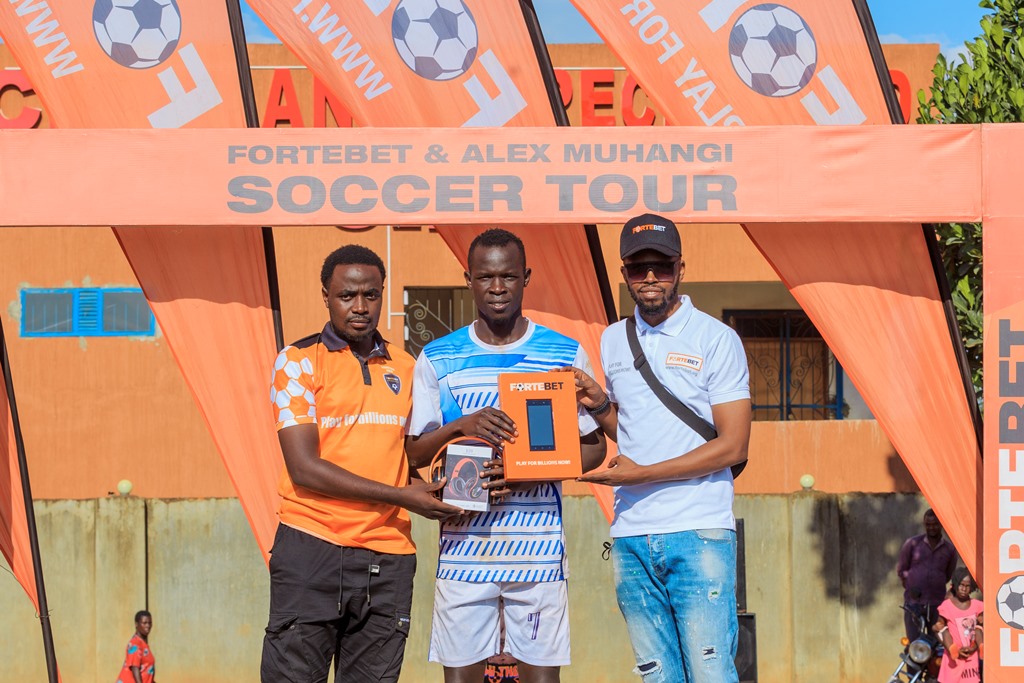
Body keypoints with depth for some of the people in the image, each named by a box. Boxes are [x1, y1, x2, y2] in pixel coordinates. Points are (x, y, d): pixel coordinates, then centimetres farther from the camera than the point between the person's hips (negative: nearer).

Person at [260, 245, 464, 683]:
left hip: (388, 558, 4)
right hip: (312, 548, -4)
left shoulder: (405, 368, 15)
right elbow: (305, 467, -9)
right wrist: (398, 496, -11)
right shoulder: (299, 362, 0)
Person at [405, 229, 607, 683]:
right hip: (464, 542, 1)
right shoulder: (437, 359, 6)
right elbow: (414, 452, 7)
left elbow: (593, 448, 7)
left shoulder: (567, 354, 4)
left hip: (538, 545, -1)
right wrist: (459, 427, -13)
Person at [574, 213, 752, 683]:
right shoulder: (613, 341, 14)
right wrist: (600, 405, 4)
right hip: (631, 536, 5)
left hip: (698, 533, -5)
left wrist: (642, 474, -12)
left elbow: (733, 446, -7)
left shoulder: (716, 339, -2)